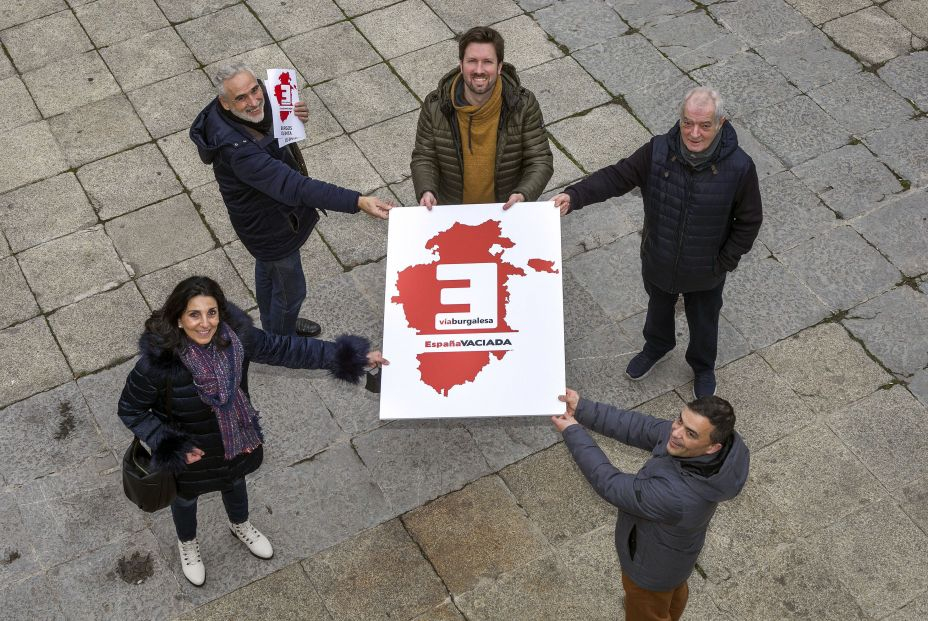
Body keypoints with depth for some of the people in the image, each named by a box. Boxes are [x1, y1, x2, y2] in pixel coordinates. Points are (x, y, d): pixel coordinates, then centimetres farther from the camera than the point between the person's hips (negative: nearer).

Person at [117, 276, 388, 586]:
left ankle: (240, 525, 68)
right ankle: (187, 544, 63)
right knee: (186, 496, 29)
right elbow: (130, 410, -21)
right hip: (187, 450, -3)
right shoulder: (158, 362, -37)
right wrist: (169, 447, -25)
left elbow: (284, 348, -14)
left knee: (235, 481, 33)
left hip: (234, 438, 3)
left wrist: (347, 355, -13)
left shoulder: (235, 337, -28)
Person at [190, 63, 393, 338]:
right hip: (272, 227, -9)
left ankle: (274, 326, 61)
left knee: (267, 269, 33)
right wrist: (358, 202, -58)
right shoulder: (238, 150, -45)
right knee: (290, 290, 15)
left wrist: (294, 117, -17)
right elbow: (295, 187, -51)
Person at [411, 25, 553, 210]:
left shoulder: (524, 105, -17)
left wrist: (523, 194, -32)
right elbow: (424, 158, -6)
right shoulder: (435, 106, -15)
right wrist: (426, 192, -26)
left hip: (506, 211, -1)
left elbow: (540, 161, -13)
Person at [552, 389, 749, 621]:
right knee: (673, 591, 38)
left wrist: (572, 432, -25)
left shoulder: (676, 496, -48)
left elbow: (612, 485, -34)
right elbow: (640, 427, -13)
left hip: (653, 567, -7)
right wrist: (582, 409, -18)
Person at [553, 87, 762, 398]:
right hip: (658, 264, 2)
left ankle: (703, 367, 58)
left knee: (703, 322, 26)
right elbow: (616, 177, -17)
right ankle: (657, 347, 65)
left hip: (704, 272, -2)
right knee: (659, 308, 32)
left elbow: (749, 222, -14)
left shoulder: (739, 168, -28)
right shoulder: (658, 152, -25)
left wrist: (724, 262, -13)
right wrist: (574, 195, -31)